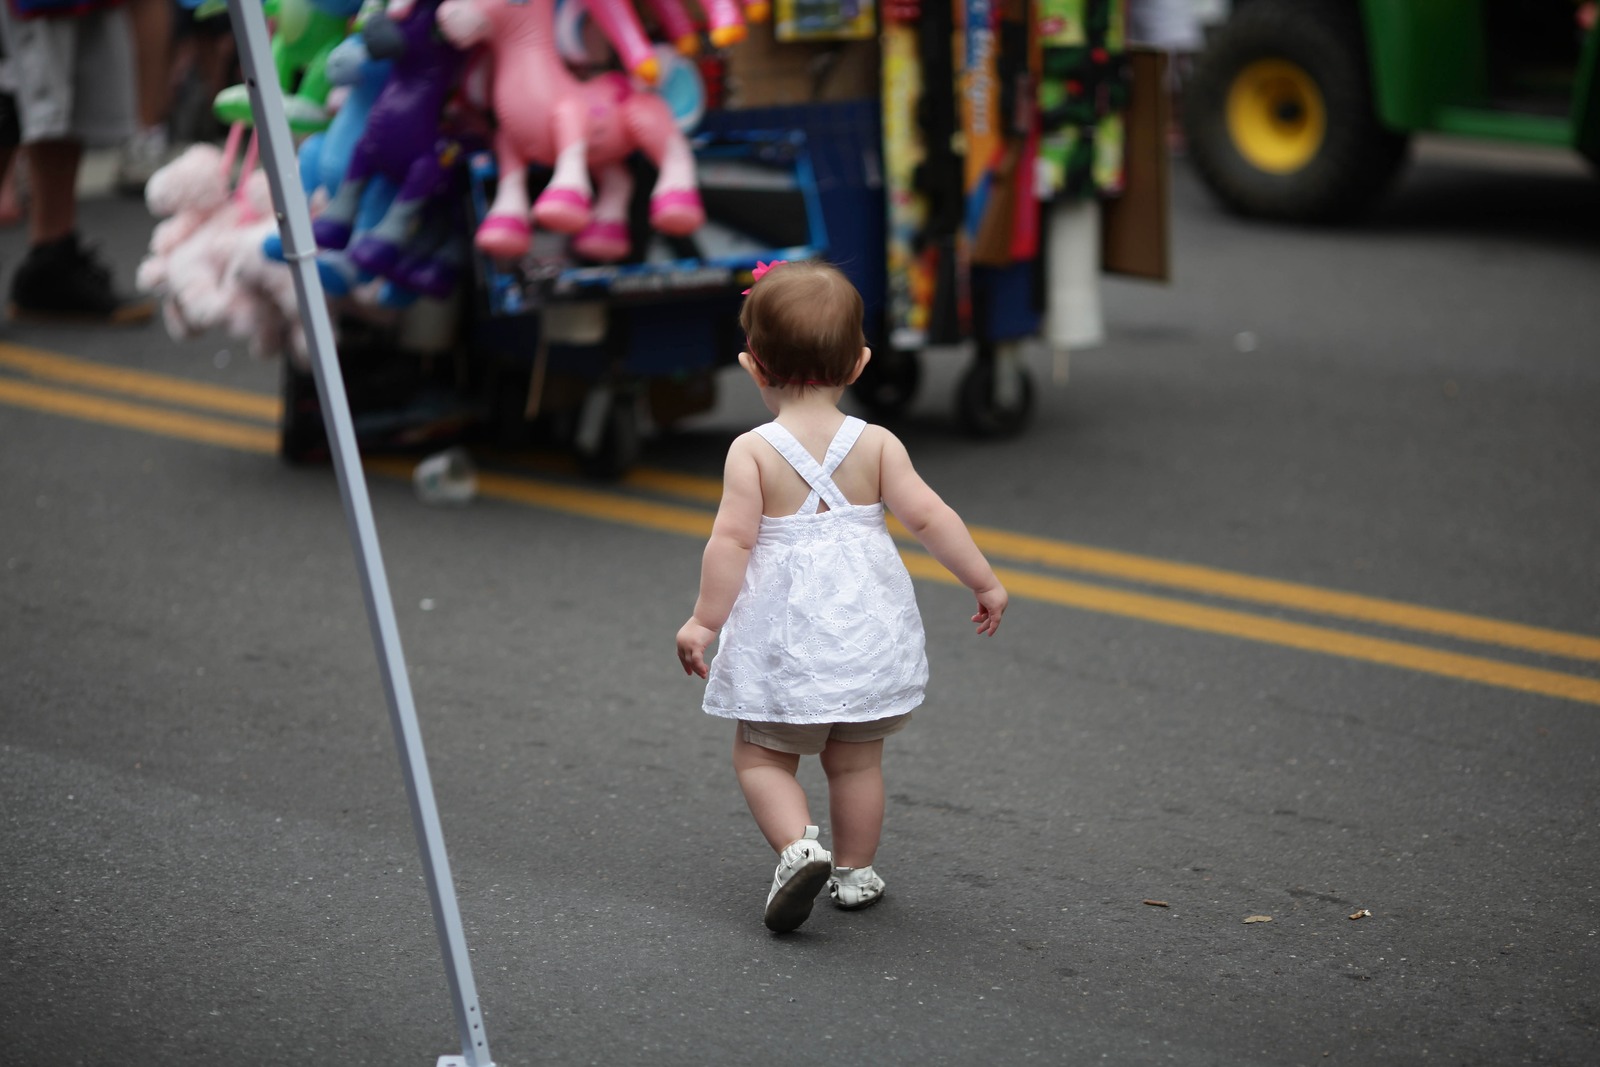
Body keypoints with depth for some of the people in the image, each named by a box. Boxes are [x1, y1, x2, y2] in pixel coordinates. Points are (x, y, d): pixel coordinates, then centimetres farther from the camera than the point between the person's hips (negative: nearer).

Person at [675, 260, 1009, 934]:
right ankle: (854, 872, 25)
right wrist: (984, 582, 3)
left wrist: (704, 620, -8)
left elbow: (731, 540, -15)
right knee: (856, 760, 18)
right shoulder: (876, 445, -4)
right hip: (866, 624, 3)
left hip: (782, 635, -3)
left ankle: (798, 846, -11)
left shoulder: (752, 451, -10)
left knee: (762, 757, 11)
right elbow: (929, 516, -6)